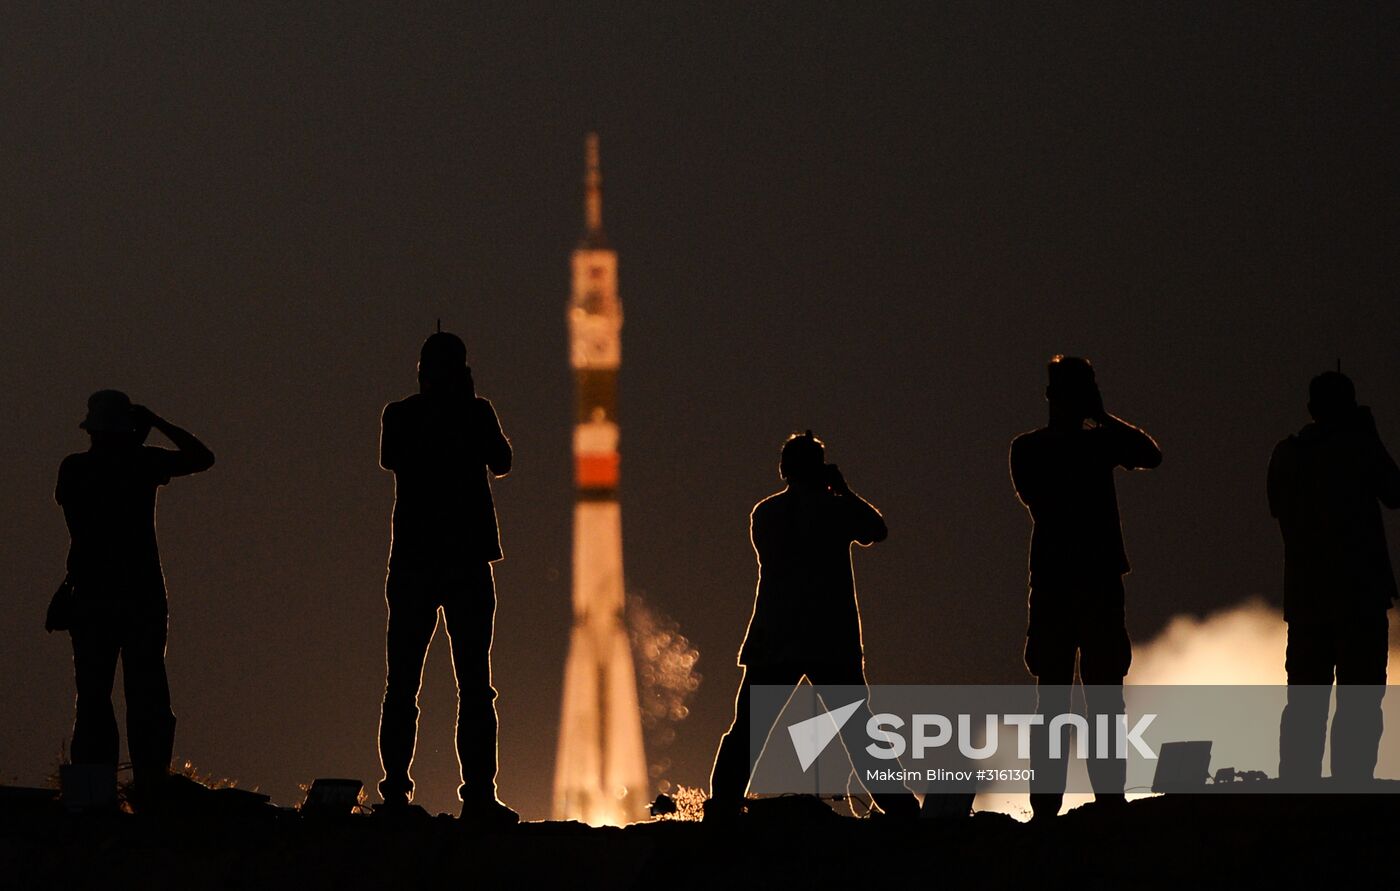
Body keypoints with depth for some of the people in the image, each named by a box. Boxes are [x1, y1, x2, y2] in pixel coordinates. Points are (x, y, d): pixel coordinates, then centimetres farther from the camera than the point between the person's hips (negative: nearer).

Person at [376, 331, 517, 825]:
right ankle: (478, 795, -7)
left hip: (411, 562, 2)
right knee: (474, 683, 0)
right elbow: (501, 463, 11)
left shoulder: (399, 415, 2)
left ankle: (395, 793, -1)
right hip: (467, 561, -2)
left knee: (402, 684, 6)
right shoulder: (475, 413, -5)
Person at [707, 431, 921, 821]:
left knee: (744, 734, 3)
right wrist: (843, 490, 19)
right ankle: (900, 808, 4)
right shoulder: (834, 509, -4)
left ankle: (721, 811, -7)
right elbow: (876, 530, 13)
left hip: (773, 643, 1)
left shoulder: (763, 514, 5)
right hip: (833, 643, -1)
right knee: (859, 733, 7)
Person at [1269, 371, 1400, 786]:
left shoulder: (1286, 455, 7)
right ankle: (1352, 784, -15)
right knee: (1359, 697, -6)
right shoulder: (1360, 445, -6)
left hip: (1304, 594, 5)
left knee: (1304, 701, 8)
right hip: (1360, 592, -4)